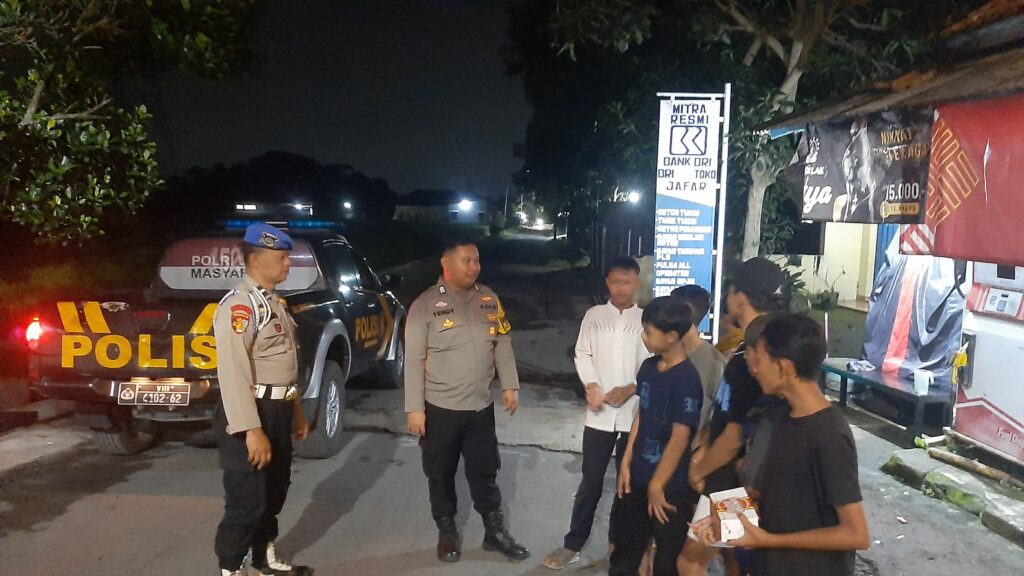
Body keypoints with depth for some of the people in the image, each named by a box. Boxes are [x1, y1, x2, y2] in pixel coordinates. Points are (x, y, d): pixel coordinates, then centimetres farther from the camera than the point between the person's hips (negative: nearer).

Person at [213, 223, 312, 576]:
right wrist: (252, 430, -29)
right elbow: (233, 372, -25)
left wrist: (295, 410, 22)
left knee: (274, 492, 22)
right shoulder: (238, 305, -18)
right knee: (246, 501, 0)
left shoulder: (274, 302, 14)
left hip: (278, 410, 10)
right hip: (250, 414, -10)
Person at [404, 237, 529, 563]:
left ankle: (495, 531, 30)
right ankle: (447, 533, 31)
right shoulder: (425, 305, -11)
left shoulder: (489, 299, 3)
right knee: (441, 476, 12)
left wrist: (510, 385, 4)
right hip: (440, 408, -3)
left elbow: (503, 345, 9)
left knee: (485, 473, 15)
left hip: (481, 406, 3)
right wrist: (414, 408, -14)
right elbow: (414, 360, -12)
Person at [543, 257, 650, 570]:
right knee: (591, 482, 8)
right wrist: (591, 385, -12)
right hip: (599, 415, 0)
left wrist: (632, 388, -15)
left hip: (635, 415, 0)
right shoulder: (594, 315, 4)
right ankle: (573, 544, 19)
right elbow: (582, 354, 4)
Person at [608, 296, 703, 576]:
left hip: (670, 484, -7)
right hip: (638, 475, 7)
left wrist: (657, 484, -15)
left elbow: (680, 438, -20)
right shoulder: (648, 367, 2)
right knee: (625, 542, 20)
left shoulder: (687, 379, -21)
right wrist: (626, 463, 8)